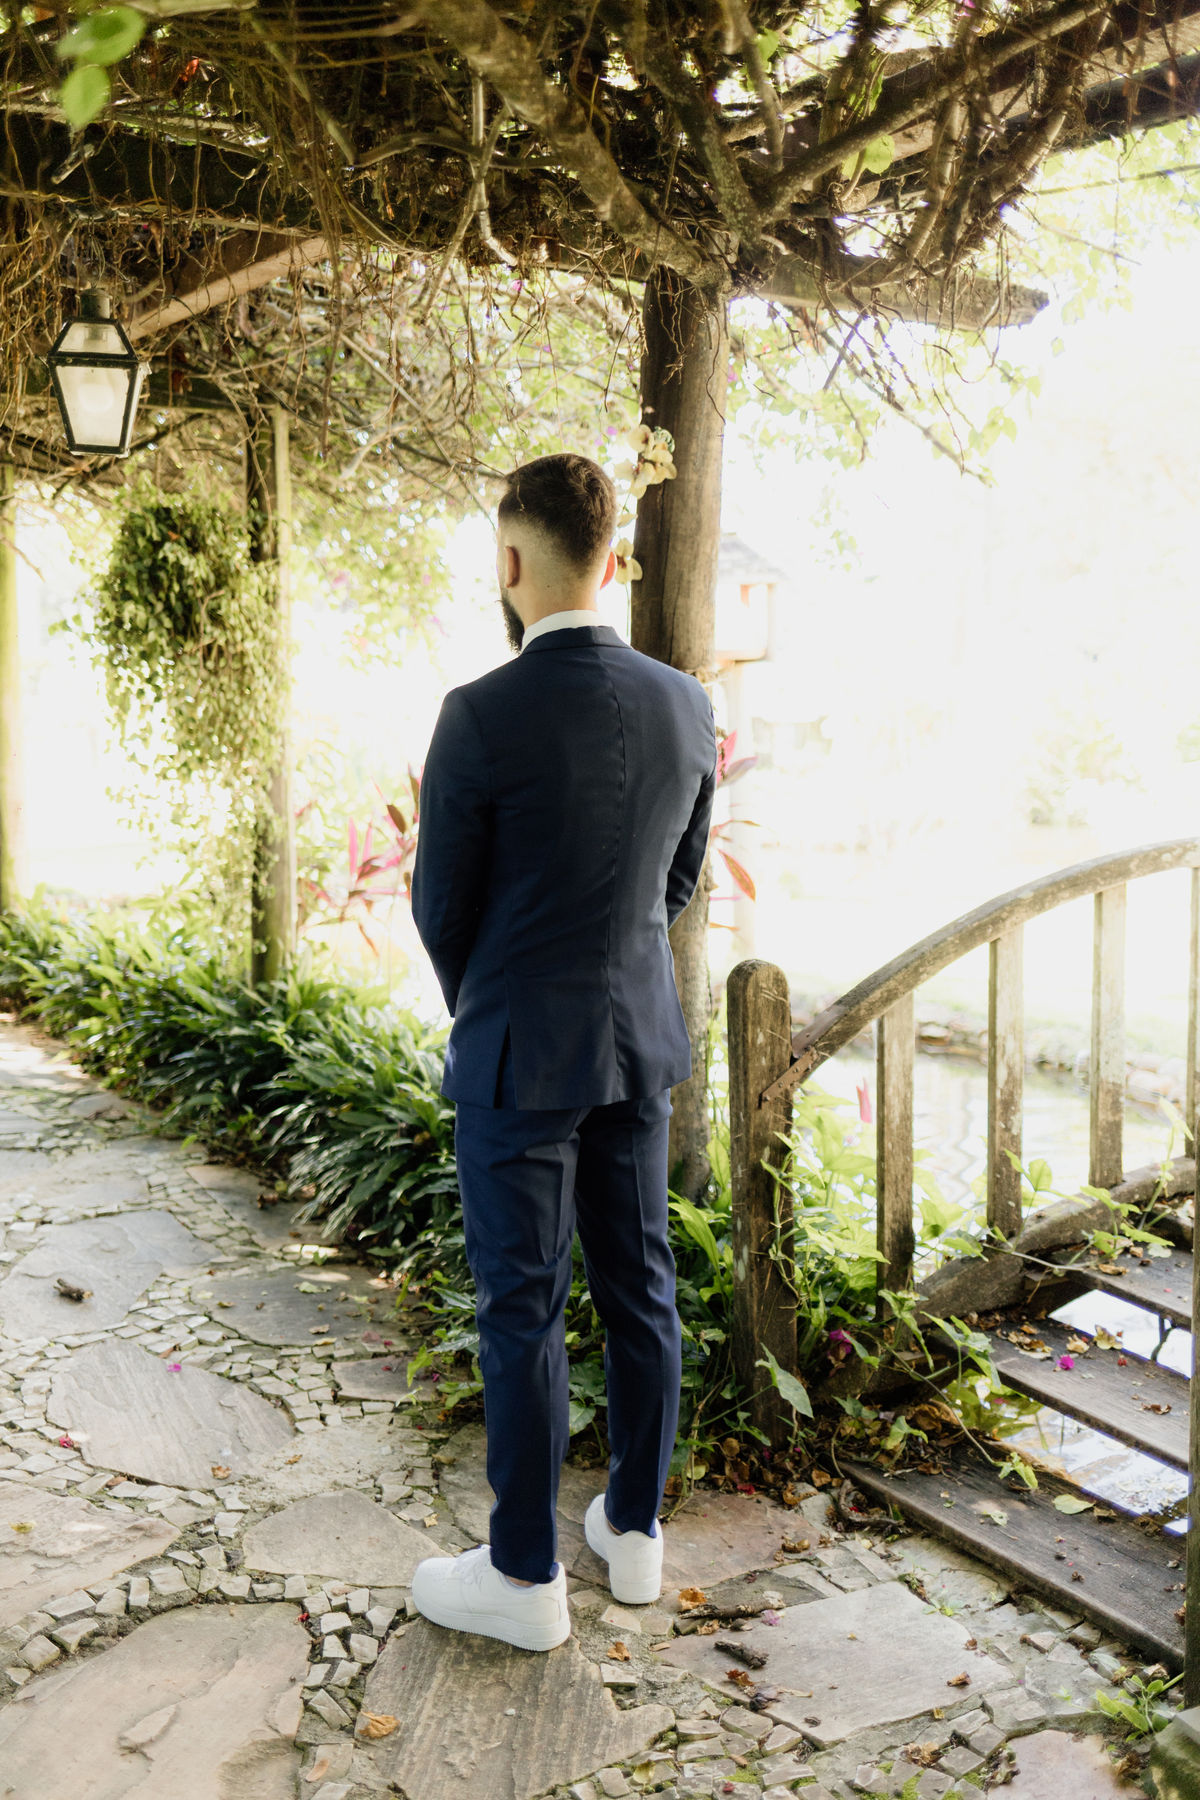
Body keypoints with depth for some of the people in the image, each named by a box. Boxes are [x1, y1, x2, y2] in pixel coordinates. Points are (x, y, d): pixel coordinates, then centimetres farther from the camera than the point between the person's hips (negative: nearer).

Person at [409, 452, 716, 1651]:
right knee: (637, 1283, 16)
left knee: (521, 1308, 6)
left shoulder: (479, 718, -19)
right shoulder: (684, 705, -1)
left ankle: (525, 1577, 20)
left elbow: (442, 910, -8)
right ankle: (634, 1529, 32)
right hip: (639, 1039, 6)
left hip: (519, 1056, -6)